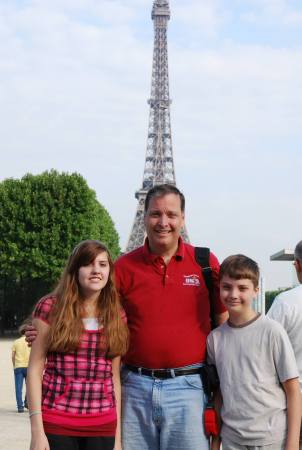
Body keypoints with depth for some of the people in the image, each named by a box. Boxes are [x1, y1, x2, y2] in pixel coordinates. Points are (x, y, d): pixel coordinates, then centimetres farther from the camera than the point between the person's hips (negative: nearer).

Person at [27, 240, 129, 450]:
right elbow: (35, 369, -3)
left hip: (103, 425, 3)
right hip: (56, 424, -2)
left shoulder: (116, 316, 7)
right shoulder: (51, 308, -2)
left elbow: (115, 376, 9)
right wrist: (37, 430, -9)